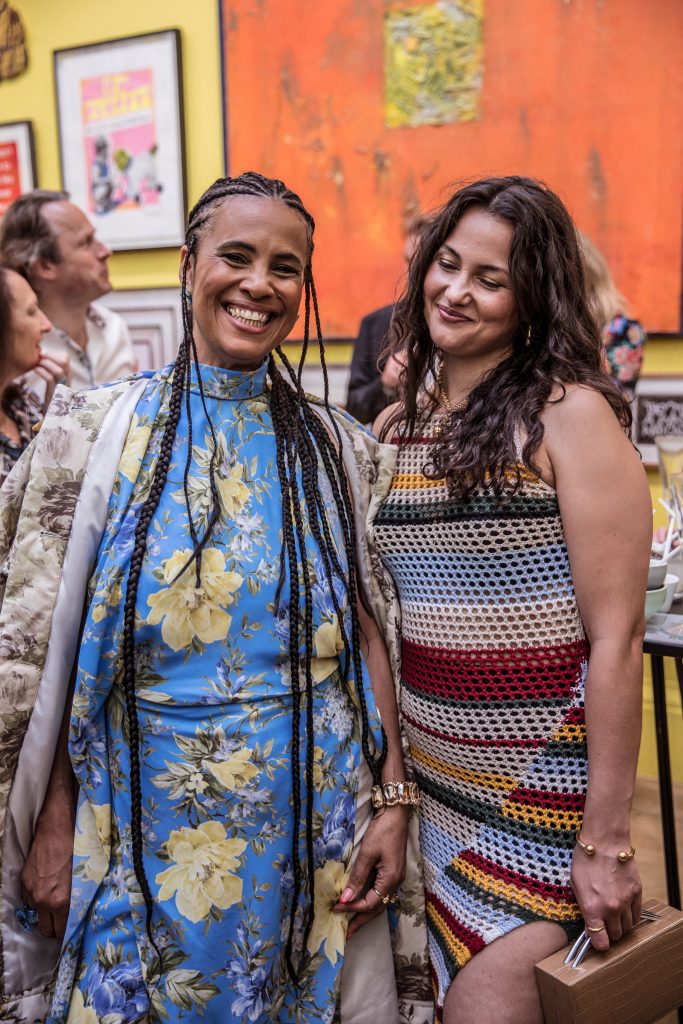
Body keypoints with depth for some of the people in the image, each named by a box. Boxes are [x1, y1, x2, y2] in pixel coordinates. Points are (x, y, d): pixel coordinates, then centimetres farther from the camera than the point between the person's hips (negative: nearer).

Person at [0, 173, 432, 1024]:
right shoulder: (94, 429, -4)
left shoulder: (337, 446, 2)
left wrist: (392, 798, -3)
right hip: (149, 817, -1)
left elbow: (368, 631, 4)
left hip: (319, 810, 2)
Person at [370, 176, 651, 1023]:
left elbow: (615, 639, -14)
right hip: (429, 786, 5)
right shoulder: (396, 425, 6)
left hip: (540, 796, -5)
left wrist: (607, 840, -14)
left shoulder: (568, 414, -11)